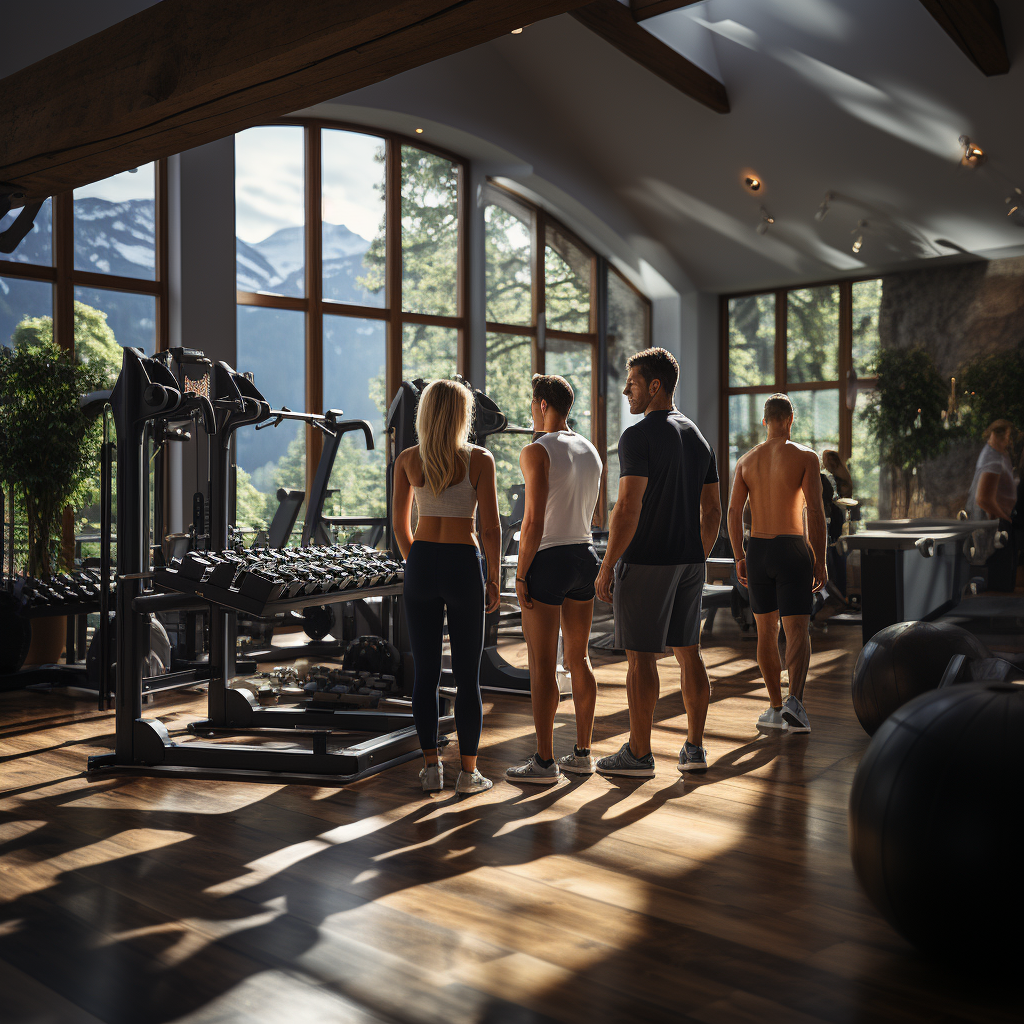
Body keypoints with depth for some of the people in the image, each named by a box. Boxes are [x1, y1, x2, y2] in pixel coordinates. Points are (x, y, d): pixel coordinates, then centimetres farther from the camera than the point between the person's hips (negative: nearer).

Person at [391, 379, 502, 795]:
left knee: (425, 672, 9)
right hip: (463, 565, -3)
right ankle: (469, 772, 9)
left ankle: (431, 767, 13)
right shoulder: (479, 460, -7)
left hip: (421, 564, 3)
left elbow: (399, 525, 8)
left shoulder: (407, 460, 2)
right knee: (467, 676, 5)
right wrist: (494, 579, 2)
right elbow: (491, 529, -8)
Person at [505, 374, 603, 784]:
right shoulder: (592, 452, 11)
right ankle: (582, 753, 19)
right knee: (578, 658, 13)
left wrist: (521, 574, -14)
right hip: (585, 556, 8)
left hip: (548, 561, -8)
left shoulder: (537, 452, -13)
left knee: (541, 664, -1)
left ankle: (544, 762, 4)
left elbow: (534, 520, -18)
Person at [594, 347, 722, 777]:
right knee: (688, 652, 12)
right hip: (688, 563, 8)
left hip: (645, 563, -8)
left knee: (640, 657, -1)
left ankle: (638, 753, 6)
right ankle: (694, 747, 17)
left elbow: (628, 509, -19)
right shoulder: (698, 437, 12)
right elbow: (713, 510, 13)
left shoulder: (639, 436, -13)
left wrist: (607, 566, -13)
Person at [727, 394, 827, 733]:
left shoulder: (747, 460, 7)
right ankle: (794, 701, -24)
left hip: (757, 551, 4)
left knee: (766, 631, 13)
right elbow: (815, 512, -11)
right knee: (797, 630, -4)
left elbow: (734, 512, 3)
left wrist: (739, 558, 10)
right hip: (792, 550, -3)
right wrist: (820, 561, -6)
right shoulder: (805, 457, -5)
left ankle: (777, 708, 17)